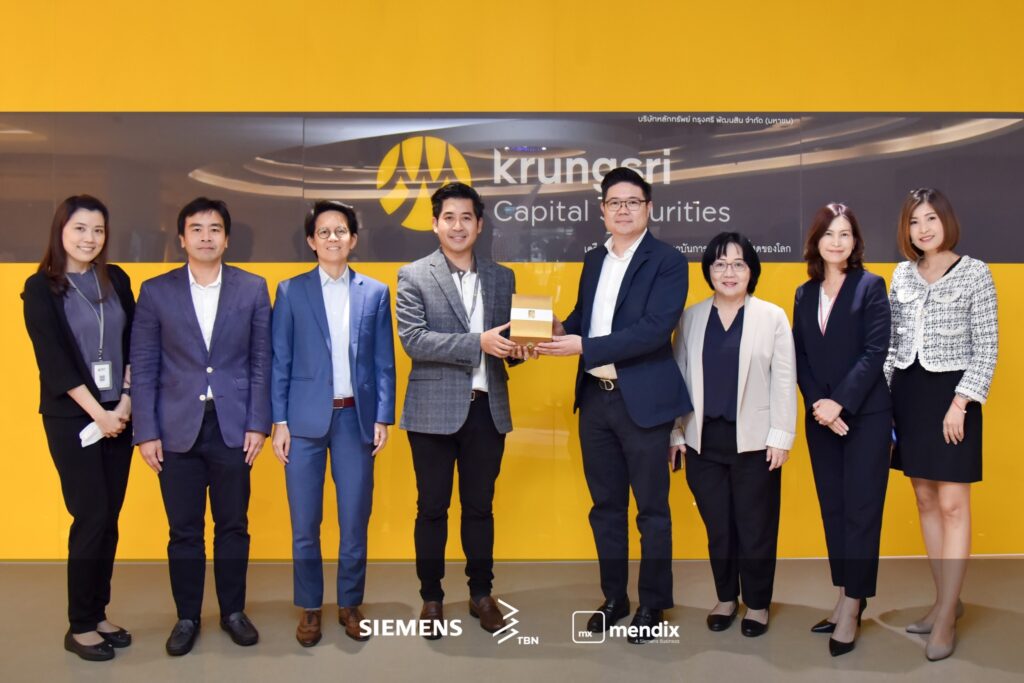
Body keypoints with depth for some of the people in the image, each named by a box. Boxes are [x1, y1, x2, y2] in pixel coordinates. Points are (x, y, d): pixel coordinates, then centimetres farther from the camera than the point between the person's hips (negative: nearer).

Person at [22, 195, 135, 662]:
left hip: (118, 415, 4)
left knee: (108, 519, 8)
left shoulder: (116, 280, 8)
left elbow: (134, 343, 7)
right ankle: (80, 627, 10)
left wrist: (125, 402, -5)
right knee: (91, 518, -4)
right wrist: (97, 412, -12)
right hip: (71, 419, -4)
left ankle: (98, 615, 20)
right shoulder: (41, 287, -4)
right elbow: (53, 360, -10)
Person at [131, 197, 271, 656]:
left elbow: (262, 360, 2)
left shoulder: (252, 288, 3)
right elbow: (143, 366, 2)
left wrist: (258, 424, -4)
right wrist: (146, 432, -3)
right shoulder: (156, 291, 3)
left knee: (233, 526, 10)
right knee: (184, 530, 9)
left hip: (233, 426, 0)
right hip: (177, 428, 0)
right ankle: (187, 617, 25)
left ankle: (233, 611, 27)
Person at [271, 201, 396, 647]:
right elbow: (280, 361, 2)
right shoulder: (291, 291, 4)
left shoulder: (376, 292, 7)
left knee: (355, 520, 7)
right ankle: (309, 608, 22)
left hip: (356, 418, 1)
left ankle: (350, 604, 23)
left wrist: (383, 418, -1)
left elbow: (384, 362, 6)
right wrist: (279, 421, -3)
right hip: (306, 418, -1)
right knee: (304, 523, 6)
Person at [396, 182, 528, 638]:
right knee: (432, 508, 8)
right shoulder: (414, 276, -2)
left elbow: (507, 336, 14)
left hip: (488, 408, 3)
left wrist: (515, 348, -10)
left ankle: (481, 594, 27)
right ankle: (431, 598, 23)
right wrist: (478, 344, -21)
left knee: (480, 507, 13)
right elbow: (412, 338, -13)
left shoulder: (502, 278, 10)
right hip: (434, 409, -3)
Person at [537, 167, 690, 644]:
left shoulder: (668, 261, -8)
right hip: (594, 399, 6)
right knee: (605, 506, 15)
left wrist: (584, 347, -22)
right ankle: (613, 598, 29)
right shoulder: (593, 260, 12)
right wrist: (560, 328, -5)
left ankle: (653, 604, 21)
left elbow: (656, 329, -19)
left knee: (651, 508, 6)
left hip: (642, 400, -6)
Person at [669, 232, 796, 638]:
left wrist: (780, 436, -6)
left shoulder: (772, 317, 1)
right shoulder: (691, 318, 7)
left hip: (753, 441, -2)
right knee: (717, 527, 11)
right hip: (704, 440, 2)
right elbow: (679, 377, 6)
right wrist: (675, 432, 3)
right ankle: (726, 598, 28)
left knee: (755, 528, 6)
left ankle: (757, 604, 23)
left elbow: (784, 381, -2)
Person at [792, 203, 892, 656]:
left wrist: (841, 402, -17)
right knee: (833, 510, 9)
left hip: (866, 415, -4)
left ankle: (852, 607, 5)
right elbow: (799, 358, 7)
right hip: (821, 417, 5)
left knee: (860, 511, -1)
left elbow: (875, 352, -10)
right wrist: (818, 405, -8)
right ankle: (845, 598, 19)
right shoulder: (805, 294, 11)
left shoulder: (870, 286, -2)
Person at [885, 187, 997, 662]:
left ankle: (946, 617, 4)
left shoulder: (974, 273, -3)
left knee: (952, 504, -4)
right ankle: (946, 599, 22)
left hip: (950, 394, -5)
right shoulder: (901, 275, 9)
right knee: (925, 500, 10)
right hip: (907, 392, 5)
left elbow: (987, 347, -6)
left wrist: (961, 402, -13)